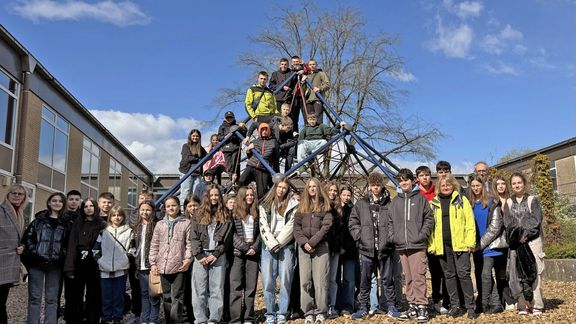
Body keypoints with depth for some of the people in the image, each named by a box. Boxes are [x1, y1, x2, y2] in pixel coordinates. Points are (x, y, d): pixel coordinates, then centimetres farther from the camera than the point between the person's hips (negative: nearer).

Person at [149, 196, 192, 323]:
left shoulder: (186, 223, 4)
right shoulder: (160, 224, 14)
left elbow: (189, 243, 0)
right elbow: (154, 245, 13)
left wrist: (188, 258, -12)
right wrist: (153, 263, 5)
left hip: (179, 266, -4)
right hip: (163, 266, 4)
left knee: (177, 296, -4)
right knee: (166, 296, 12)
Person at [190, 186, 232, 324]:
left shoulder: (225, 216, 9)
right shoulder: (199, 215, 9)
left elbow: (226, 239, 2)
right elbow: (194, 237, 2)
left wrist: (215, 255, -9)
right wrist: (200, 256, -9)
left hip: (218, 256, 0)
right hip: (201, 256, 0)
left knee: (216, 289, -1)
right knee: (199, 289, -1)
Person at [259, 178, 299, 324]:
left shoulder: (293, 206, 9)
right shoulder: (265, 206, 12)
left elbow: (290, 226, -1)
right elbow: (263, 226, 2)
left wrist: (278, 243, -8)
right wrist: (272, 244, -9)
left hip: (286, 246, -1)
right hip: (269, 247, 1)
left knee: (285, 280, -3)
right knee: (268, 282, -4)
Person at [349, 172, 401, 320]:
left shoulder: (390, 204, -2)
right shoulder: (361, 204, 5)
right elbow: (353, 223, 10)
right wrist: (359, 236, 0)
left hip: (385, 249, -2)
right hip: (366, 249, 2)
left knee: (387, 279, 9)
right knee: (365, 281, 10)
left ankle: (391, 307, 22)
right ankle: (363, 307, 21)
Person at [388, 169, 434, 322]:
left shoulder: (420, 198, 2)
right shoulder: (395, 201, 13)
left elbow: (429, 218, 0)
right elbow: (390, 221, 16)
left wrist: (422, 235, -9)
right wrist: (392, 236, 3)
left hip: (417, 245, -4)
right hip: (401, 246, 4)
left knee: (418, 277, -6)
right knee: (409, 278, 10)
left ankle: (422, 306, 1)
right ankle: (412, 306, 17)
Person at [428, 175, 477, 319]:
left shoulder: (461, 200, 4)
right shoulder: (434, 203, 12)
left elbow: (470, 221, -2)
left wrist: (470, 242, -10)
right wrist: (431, 245, 2)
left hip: (459, 244, -3)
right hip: (442, 245, 3)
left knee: (463, 274, -4)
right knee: (449, 275, 9)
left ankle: (470, 306, 5)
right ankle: (455, 306, 18)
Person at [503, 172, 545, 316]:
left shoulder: (533, 200, 7)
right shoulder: (508, 203, 14)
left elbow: (536, 220, -3)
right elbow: (507, 223, 5)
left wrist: (526, 235, -13)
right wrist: (517, 236, -10)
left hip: (532, 240, -2)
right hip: (515, 243, 2)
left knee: (534, 272, -7)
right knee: (518, 273, -4)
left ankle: (536, 305, -5)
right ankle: (523, 305, -1)